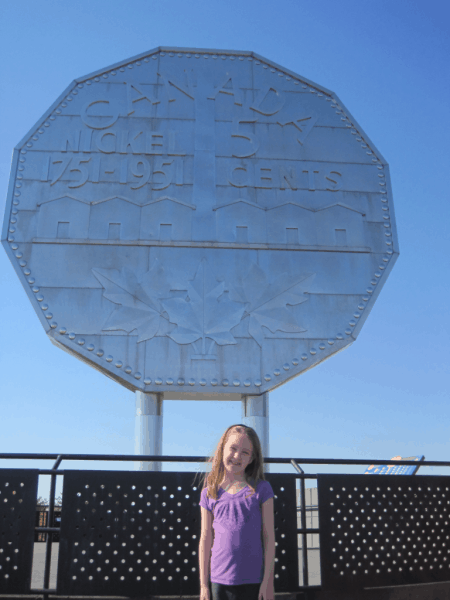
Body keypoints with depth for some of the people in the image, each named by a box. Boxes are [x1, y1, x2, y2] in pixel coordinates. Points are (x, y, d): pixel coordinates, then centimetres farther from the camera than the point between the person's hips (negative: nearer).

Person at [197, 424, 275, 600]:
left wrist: (268, 581, -3)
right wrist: (203, 585, 7)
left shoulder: (261, 490, 0)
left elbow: (269, 537, 0)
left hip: (253, 582, -1)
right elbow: (205, 540, 7)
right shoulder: (209, 494, 4)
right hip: (219, 581, 1)